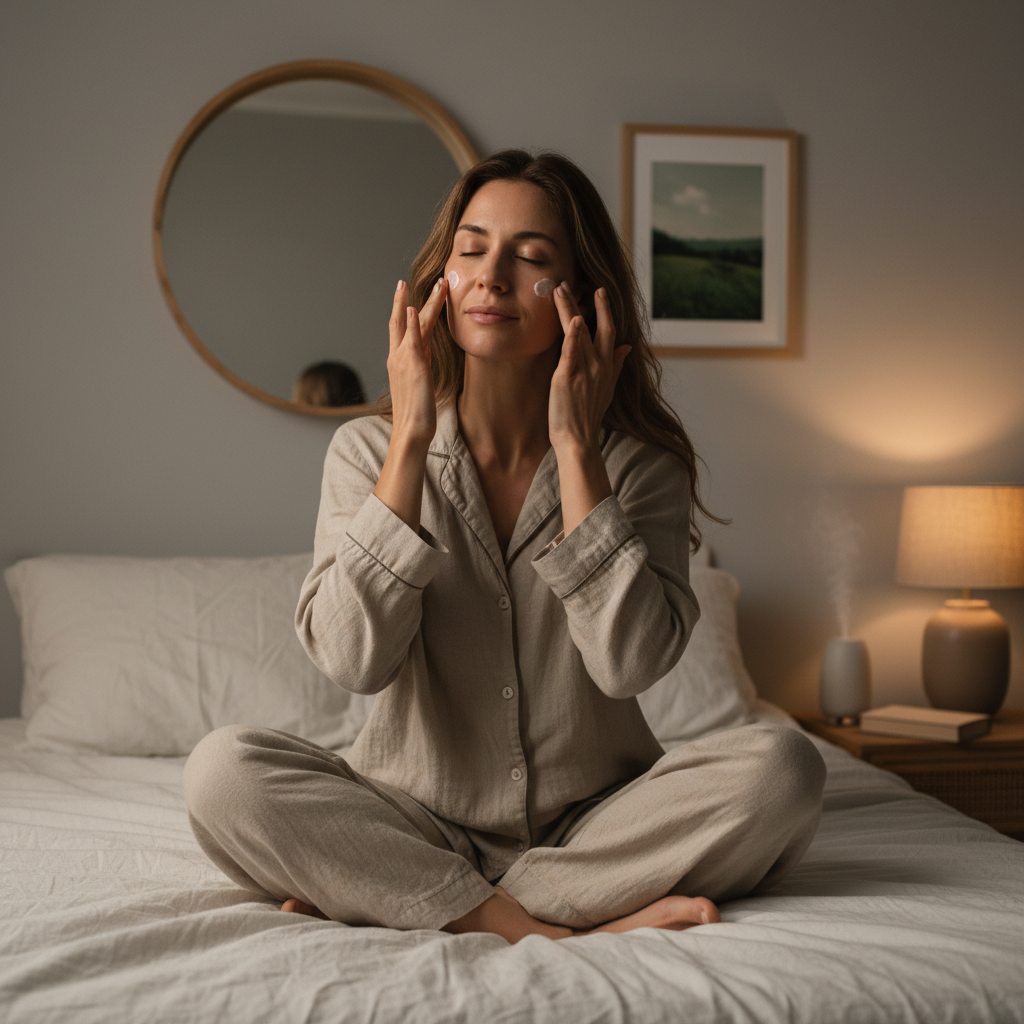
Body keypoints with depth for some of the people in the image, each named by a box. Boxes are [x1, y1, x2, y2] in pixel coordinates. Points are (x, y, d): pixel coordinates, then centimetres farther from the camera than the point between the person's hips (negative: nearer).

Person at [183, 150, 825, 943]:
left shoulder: (640, 459, -5)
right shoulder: (370, 450, -3)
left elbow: (631, 662, -20)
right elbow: (353, 659, -17)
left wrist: (576, 447, -18)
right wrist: (411, 438, -18)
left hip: (591, 823, 1)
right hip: (419, 826, 0)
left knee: (781, 765, -26)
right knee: (224, 770, -25)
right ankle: (548, 929, -23)